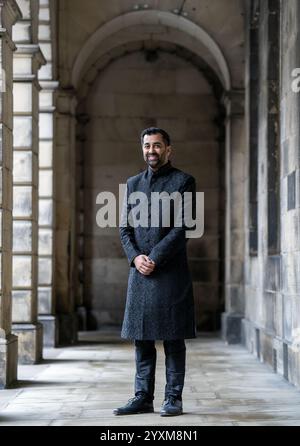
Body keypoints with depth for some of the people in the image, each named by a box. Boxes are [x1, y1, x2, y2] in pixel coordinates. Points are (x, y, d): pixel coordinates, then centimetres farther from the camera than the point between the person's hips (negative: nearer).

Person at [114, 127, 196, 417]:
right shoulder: (132, 183, 16)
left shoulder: (183, 181, 0)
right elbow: (124, 228, 12)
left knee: (173, 338, -1)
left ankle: (173, 398, 5)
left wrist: (154, 258, -13)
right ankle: (143, 398, 11)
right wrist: (135, 257, -6)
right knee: (141, 338, 5)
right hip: (139, 273, 5)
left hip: (171, 272, -5)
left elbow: (181, 228, -8)